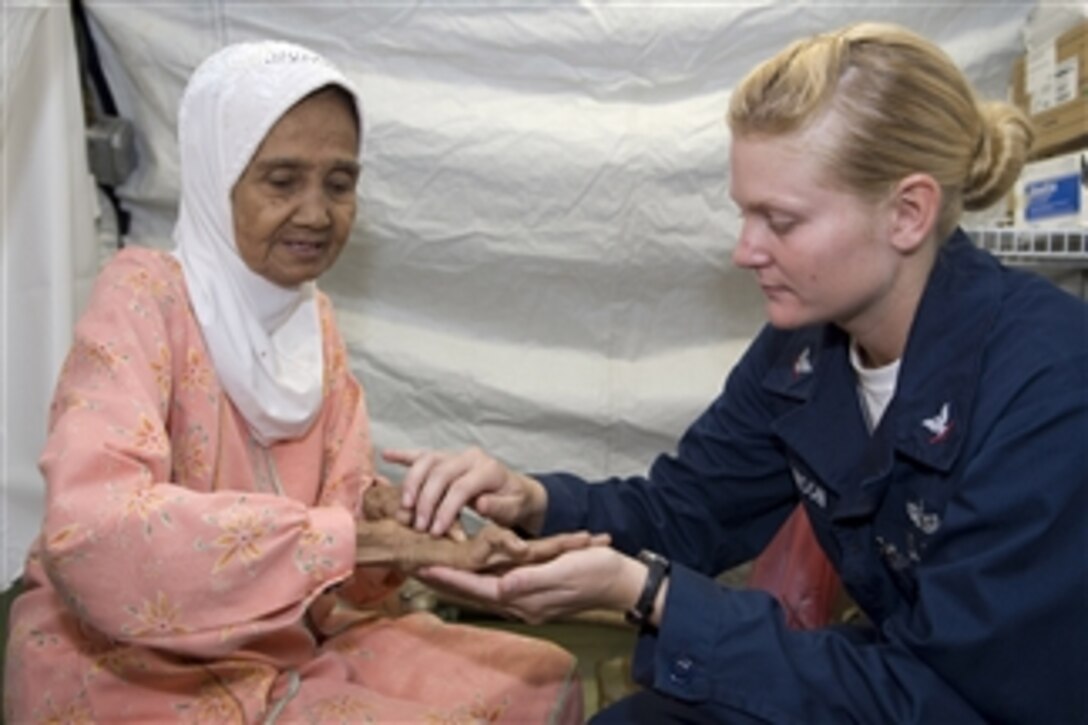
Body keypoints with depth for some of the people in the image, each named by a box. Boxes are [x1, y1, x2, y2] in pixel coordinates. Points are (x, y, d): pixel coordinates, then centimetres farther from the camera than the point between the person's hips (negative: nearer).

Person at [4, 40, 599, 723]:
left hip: (292, 642, 7)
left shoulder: (314, 318, 3)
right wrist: (353, 536, -35)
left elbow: (348, 499, -1)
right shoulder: (144, 293, -17)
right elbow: (88, 529, -32)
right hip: (139, 669, -6)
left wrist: (407, 532, -24)